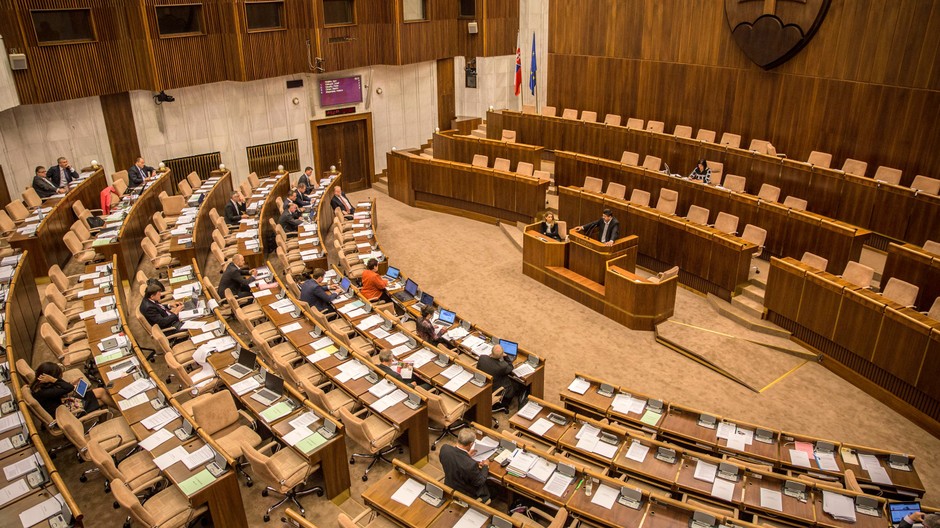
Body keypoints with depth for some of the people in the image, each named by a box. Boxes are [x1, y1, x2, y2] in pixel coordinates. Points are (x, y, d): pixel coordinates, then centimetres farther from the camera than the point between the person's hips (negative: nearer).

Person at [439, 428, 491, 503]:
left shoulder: (444, 448, -25)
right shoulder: (471, 464, -40)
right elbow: (479, 482, -19)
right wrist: (485, 467, -3)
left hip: (449, 486, 5)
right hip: (466, 494, -5)